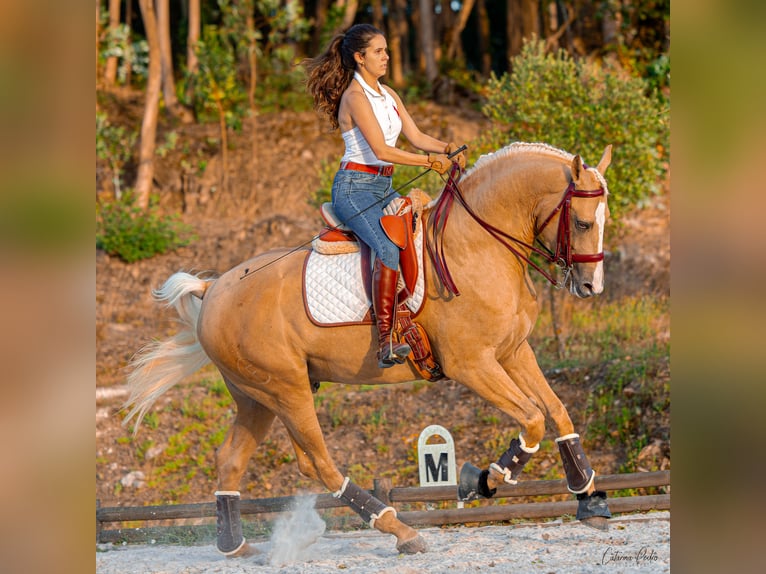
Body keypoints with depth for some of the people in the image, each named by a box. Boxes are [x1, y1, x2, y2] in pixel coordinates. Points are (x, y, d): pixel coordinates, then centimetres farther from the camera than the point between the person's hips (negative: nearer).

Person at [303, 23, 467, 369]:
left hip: (383, 188, 9)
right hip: (354, 188, -9)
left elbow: (415, 136, 12)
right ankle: (386, 341, -34)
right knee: (390, 250, -30)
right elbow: (381, 150, -19)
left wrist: (447, 149, -7)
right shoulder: (356, 97, -12)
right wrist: (431, 162, -15)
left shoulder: (387, 94, 15)